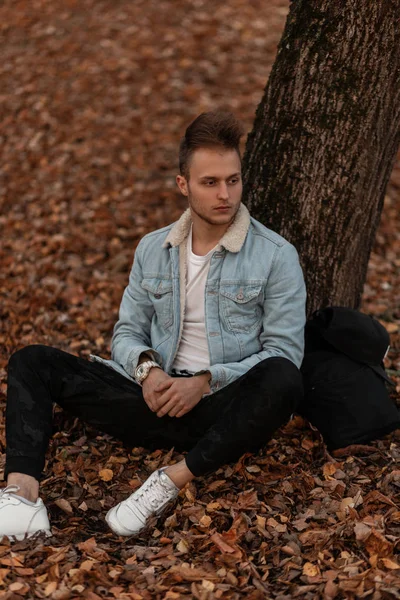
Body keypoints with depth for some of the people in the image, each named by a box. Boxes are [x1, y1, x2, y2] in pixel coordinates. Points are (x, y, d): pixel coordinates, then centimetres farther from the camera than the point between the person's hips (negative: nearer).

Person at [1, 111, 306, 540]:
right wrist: (147, 368, -10)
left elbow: (284, 352, -6)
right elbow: (127, 332, 14)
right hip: (158, 401, 4)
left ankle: (174, 480, -29)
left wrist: (205, 381, -17)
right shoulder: (153, 250, 11)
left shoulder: (276, 256, -3)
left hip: (224, 412, -4)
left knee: (281, 379, -38)